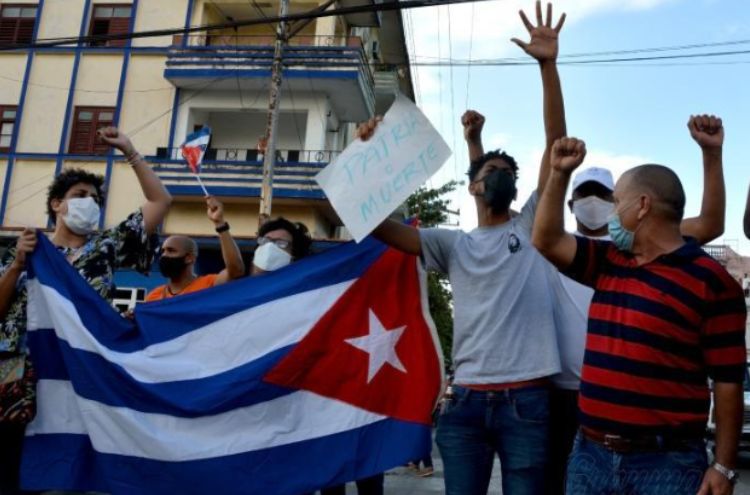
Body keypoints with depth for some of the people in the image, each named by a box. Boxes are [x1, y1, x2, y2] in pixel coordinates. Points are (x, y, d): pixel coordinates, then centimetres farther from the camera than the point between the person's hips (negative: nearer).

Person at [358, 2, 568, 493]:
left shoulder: (532, 226, 8)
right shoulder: (453, 245, 10)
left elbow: (556, 144, -1)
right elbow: (380, 224, 1)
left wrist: (548, 66, -7)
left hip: (527, 400, -1)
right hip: (467, 400, 1)